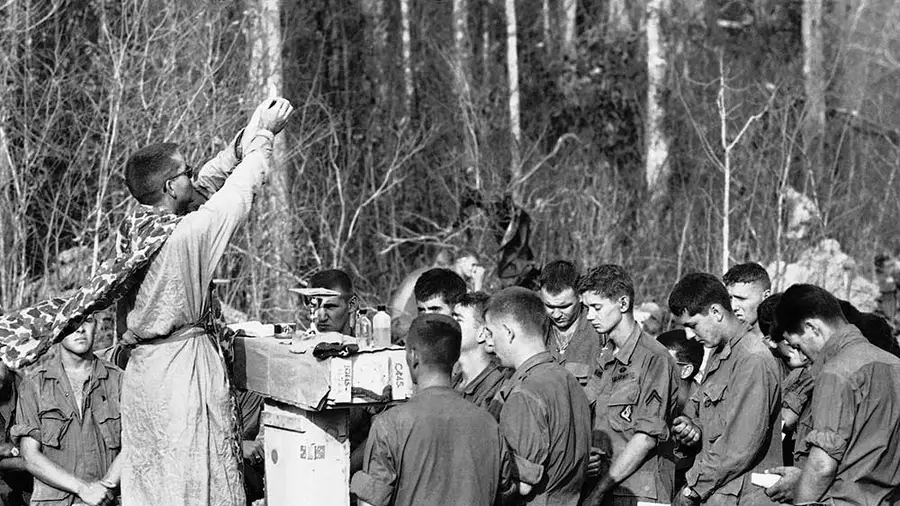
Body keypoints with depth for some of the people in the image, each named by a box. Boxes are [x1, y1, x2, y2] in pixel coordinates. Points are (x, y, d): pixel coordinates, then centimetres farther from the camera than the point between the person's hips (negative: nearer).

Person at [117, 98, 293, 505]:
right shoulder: (190, 231, -18)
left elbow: (204, 187, 14)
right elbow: (240, 191, -3)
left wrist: (246, 139, 15)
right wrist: (264, 136, 12)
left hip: (141, 374, 8)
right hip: (185, 373, -8)